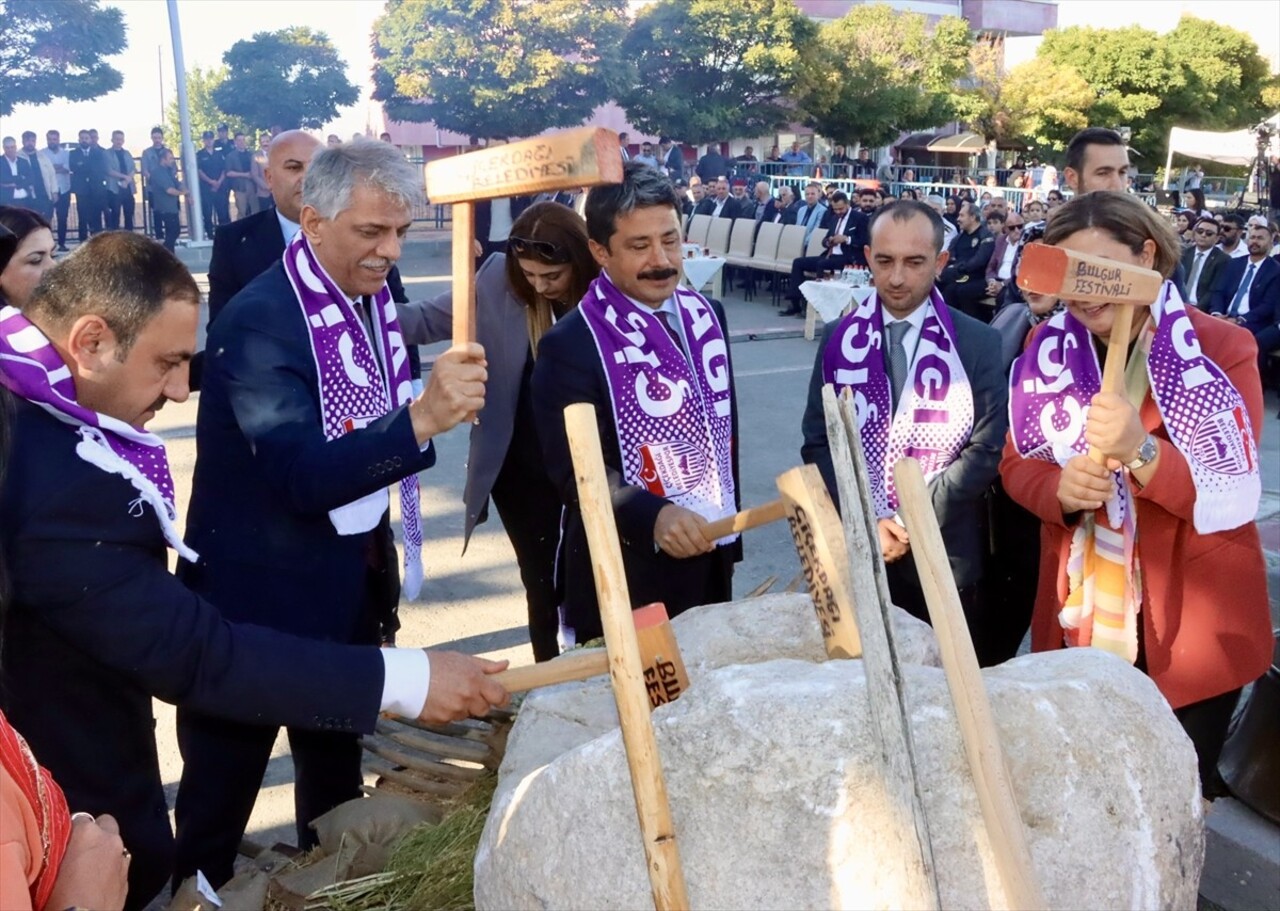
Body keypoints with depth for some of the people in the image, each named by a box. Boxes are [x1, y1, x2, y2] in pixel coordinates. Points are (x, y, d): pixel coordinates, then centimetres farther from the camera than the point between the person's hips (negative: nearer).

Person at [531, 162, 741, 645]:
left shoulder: (706, 315, 6)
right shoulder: (570, 345, -15)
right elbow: (574, 470, -20)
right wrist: (653, 516, -36)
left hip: (708, 560, 6)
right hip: (625, 577, -6)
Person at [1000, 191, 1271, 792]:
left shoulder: (1221, 348, -11)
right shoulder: (1049, 348, 3)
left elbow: (1233, 496, -17)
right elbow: (1016, 464, 2)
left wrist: (1140, 452, -35)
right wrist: (1060, 486, -20)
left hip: (1190, 630, -3)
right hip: (1075, 620, 4)